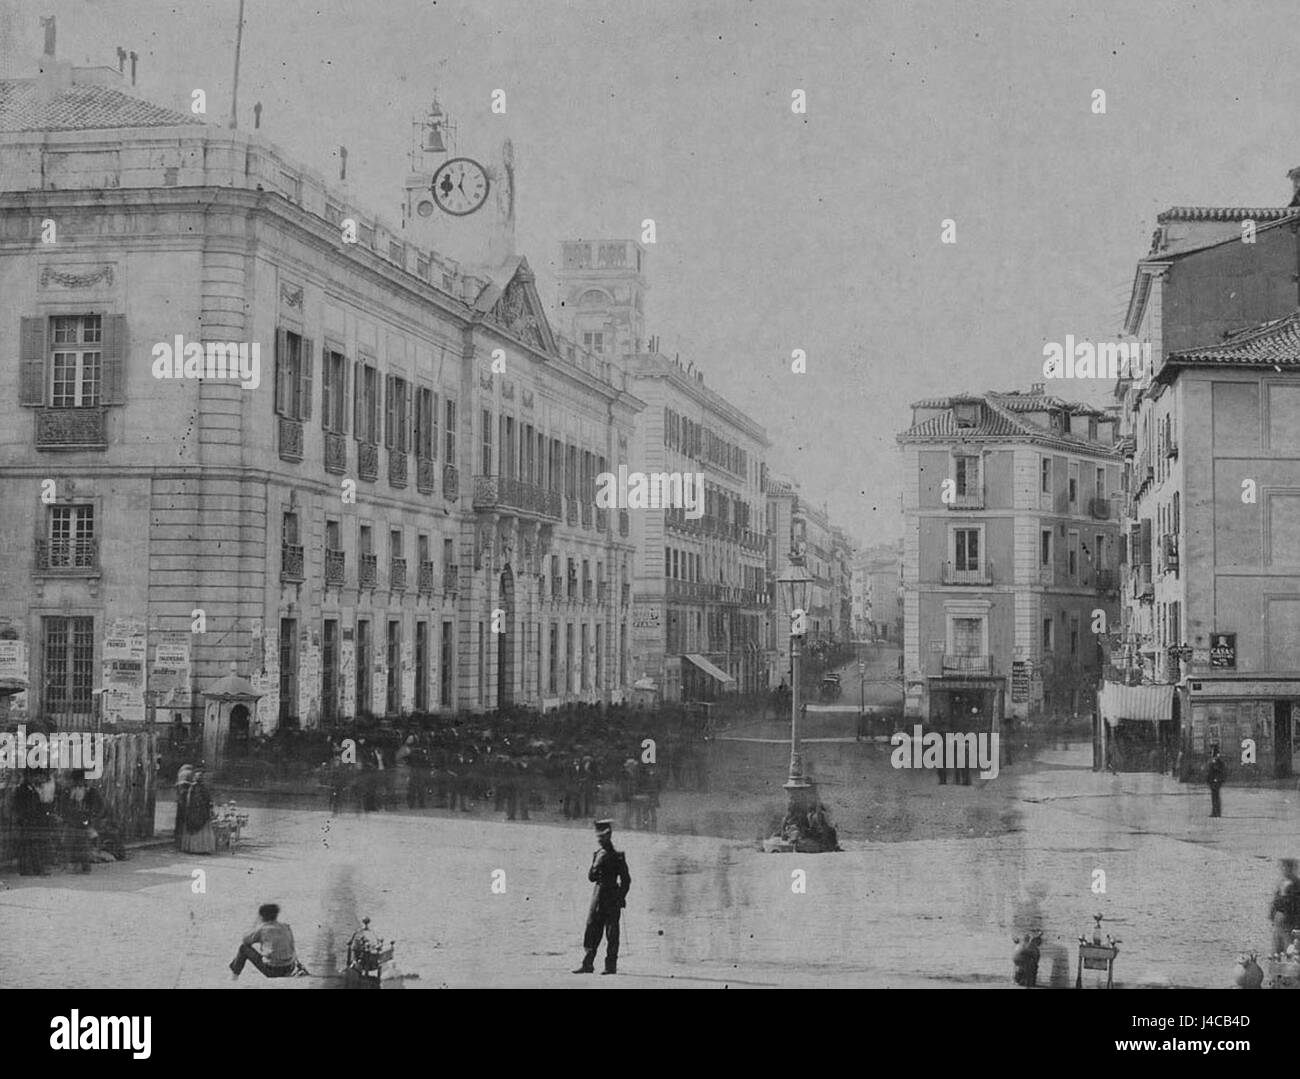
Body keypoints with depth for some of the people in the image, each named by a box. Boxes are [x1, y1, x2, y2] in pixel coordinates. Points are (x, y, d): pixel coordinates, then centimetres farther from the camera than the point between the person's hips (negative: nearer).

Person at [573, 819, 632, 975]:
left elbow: (626, 880, -2)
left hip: (612, 898, -5)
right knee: (592, 929, 2)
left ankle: (611, 965, 0)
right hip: (598, 895, 5)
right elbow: (590, 877, 6)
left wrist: (621, 898, -9)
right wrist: (596, 865, -12)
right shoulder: (598, 855, 12)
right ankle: (588, 964, 5)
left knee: (611, 932, -4)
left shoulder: (618, 856, -2)